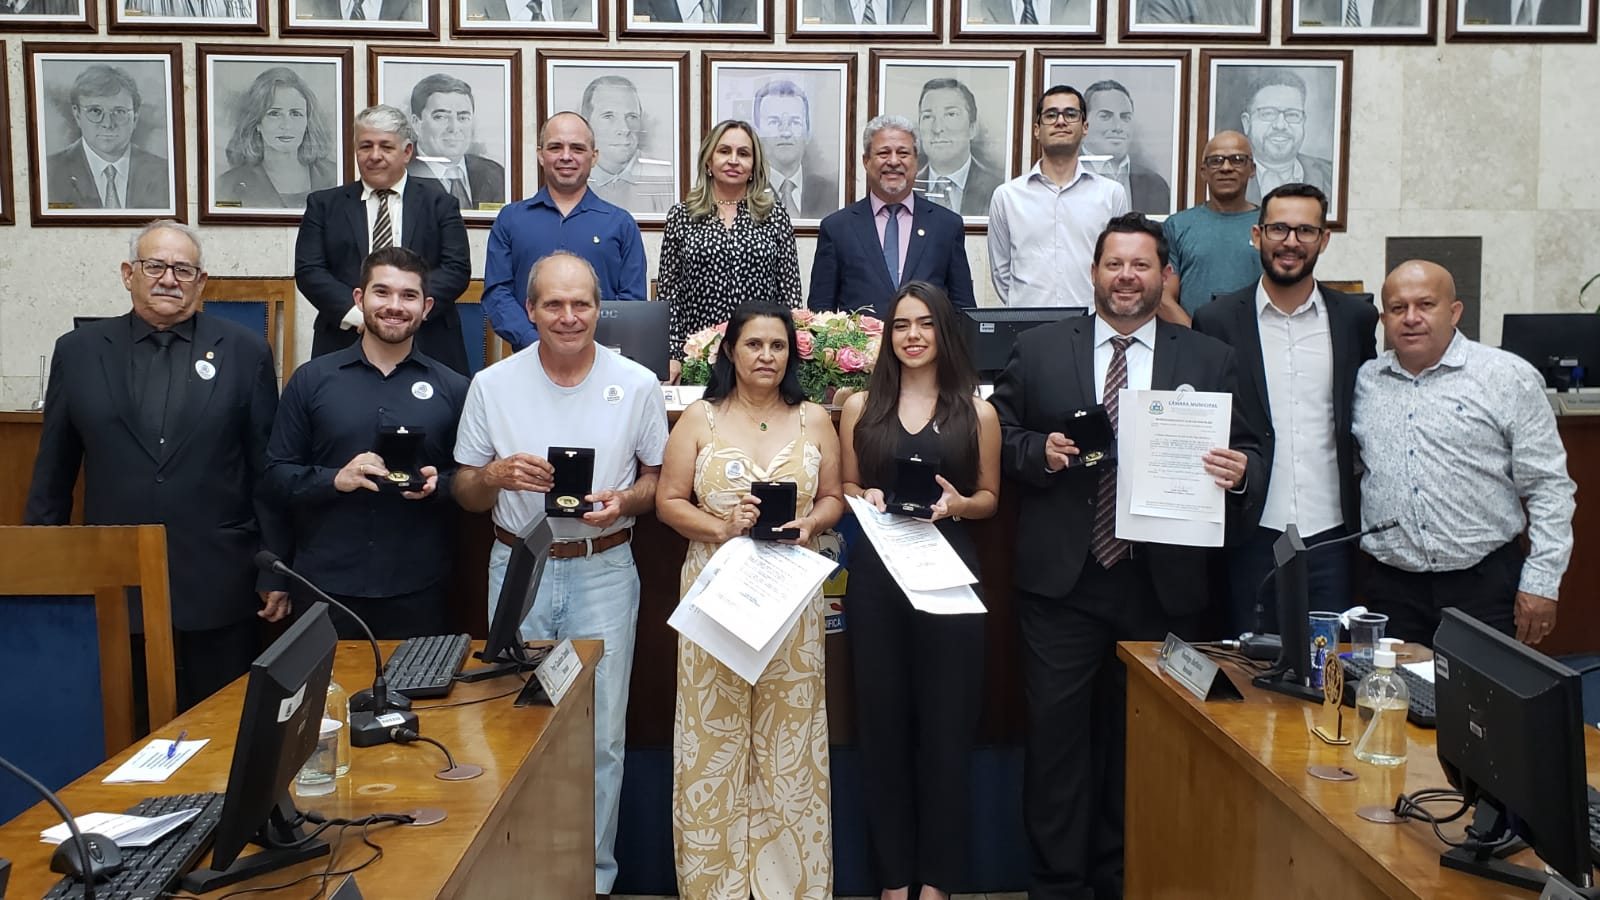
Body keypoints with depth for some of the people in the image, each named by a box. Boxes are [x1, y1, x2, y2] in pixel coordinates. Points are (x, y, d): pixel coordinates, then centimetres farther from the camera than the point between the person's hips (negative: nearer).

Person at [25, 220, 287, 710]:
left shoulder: (245, 352, 2)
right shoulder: (78, 352, 6)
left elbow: (268, 470, 1)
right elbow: (52, 473, 10)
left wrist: (274, 573, -1)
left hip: (217, 593, -1)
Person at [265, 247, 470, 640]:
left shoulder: (453, 388, 6)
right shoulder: (311, 380, 6)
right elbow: (277, 473, 4)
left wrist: (437, 485, -13)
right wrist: (336, 479, -13)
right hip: (325, 585, 0)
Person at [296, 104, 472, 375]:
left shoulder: (439, 204, 10)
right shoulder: (323, 204, 13)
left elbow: (457, 268, 0)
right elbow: (308, 271, 4)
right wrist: (357, 313, -13)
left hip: (427, 347, -1)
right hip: (344, 347, 1)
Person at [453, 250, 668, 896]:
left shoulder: (637, 385, -1)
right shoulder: (492, 385, 1)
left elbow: (659, 478, 6)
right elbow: (464, 494, 6)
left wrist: (624, 501, -15)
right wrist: (497, 474, -16)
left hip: (604, 570, -1)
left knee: (601, 738, 4)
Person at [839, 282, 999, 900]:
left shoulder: (977, 411, 4)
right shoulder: (861, 406, 6)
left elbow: (990, 497, 9)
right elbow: (843, 490, 11)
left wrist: (957, 503, -11)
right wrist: (866, 498, -10)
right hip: (875, 576, 1)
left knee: (945, 720, 3)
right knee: (882, 719, 5)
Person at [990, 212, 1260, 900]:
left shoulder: (1210, 360, 6)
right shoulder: (1038, 350, 5)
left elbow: (1248, 453, 5)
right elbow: (1000, 441, 6)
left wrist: (1240, 471, -16)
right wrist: (1040, 452, -14)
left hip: (1162, 586, 1)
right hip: (1062, 581, -1)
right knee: (1057, 734, 4)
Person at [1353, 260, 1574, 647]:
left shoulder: (1508, 378, -1)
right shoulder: (1364, 382, 8)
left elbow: (1548, 488, -2)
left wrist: (1541, 583, -6)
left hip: (1486, 585, -2)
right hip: (1392, 587, 3)